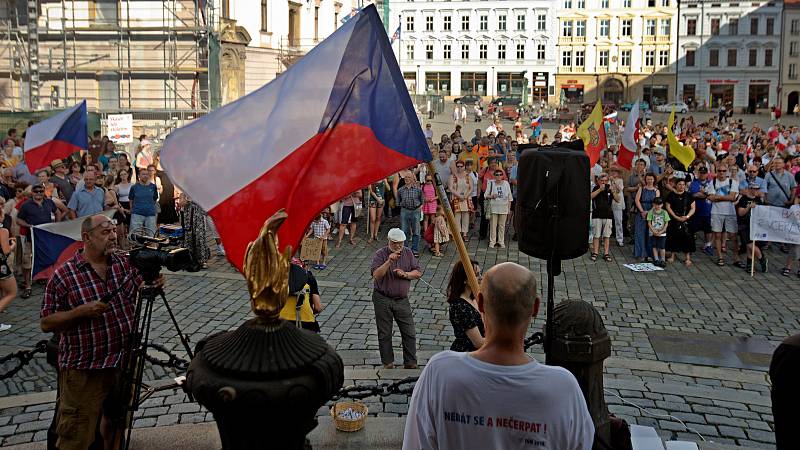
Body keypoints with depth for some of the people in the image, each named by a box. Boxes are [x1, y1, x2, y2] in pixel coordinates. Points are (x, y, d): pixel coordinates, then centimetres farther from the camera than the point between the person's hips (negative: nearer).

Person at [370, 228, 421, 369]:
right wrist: (389, 261, -31)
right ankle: (387, 363, 20)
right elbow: (376, 275, -21)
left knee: (409, 333, 2)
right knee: (384, 334, 7)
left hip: (402, 299, 3)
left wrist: (405, 274, -13)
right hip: (382, 299, -3)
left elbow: (418, 273, 5)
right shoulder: (380, 254, -8)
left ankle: (411, 363, 11)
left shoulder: (408, 253, 4)